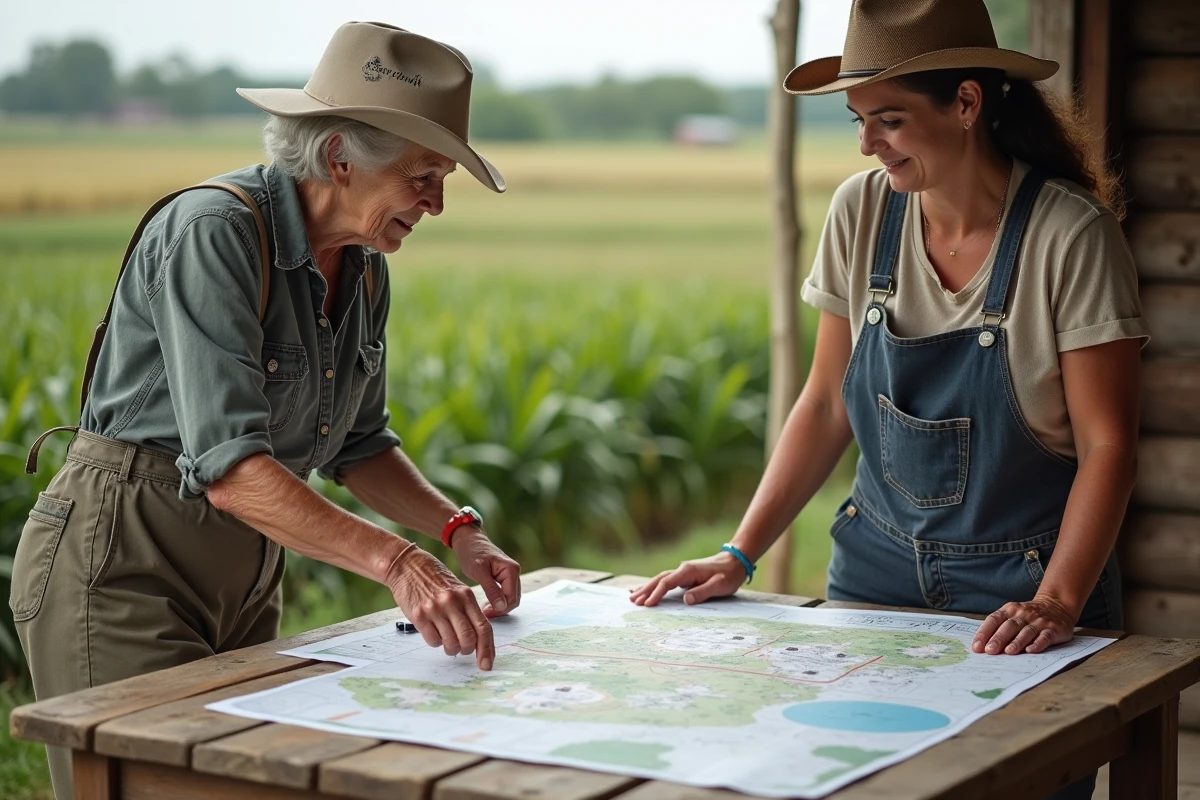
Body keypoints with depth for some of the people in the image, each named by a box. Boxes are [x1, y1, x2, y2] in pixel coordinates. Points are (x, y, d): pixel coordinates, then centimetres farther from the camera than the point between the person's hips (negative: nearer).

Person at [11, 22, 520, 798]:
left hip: (243, 577, 8)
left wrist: (458, 528, 0)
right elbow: (228, 462, -32)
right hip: (123, 566, -8)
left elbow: (358, 443, 16)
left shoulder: (363, 268, 3)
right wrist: (396, 562, -39)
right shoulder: (213, 233, -23)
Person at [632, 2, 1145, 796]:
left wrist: (1057, 604, -25)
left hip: (1022, 588, -3)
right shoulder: (861, 211, -3)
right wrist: (741, 554, -4)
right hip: (878, 568, 4)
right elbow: (826, 406, 4)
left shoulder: (1071, 234, -16)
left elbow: (1107, 447, -14)